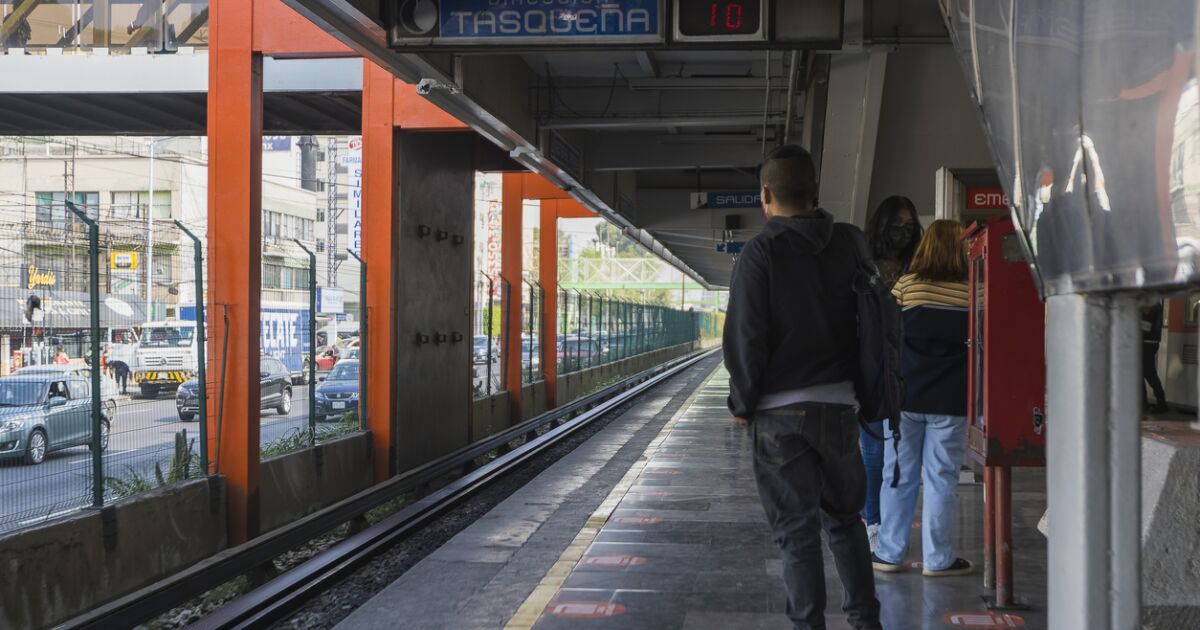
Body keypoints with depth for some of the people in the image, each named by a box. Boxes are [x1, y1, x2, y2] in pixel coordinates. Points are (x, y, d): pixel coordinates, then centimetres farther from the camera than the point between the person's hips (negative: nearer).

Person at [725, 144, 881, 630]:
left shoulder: (761, 252, -10)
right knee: (845, 518, 18)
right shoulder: (848, 245, 3)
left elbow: (745, 336, -12)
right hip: (840, 404, 4)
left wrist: (742, 403, -2)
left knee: (797, 531, 3)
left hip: (780, 411, -4)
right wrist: (861, 390, 10)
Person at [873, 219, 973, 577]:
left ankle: (889, 553, 14)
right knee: (941, 477, 5)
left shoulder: (907, 285, -4)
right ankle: (937, 558, 9)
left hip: (904, 396, 1)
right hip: (950, 400, -1)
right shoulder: (970, 291, -6)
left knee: (898, 474, 9)